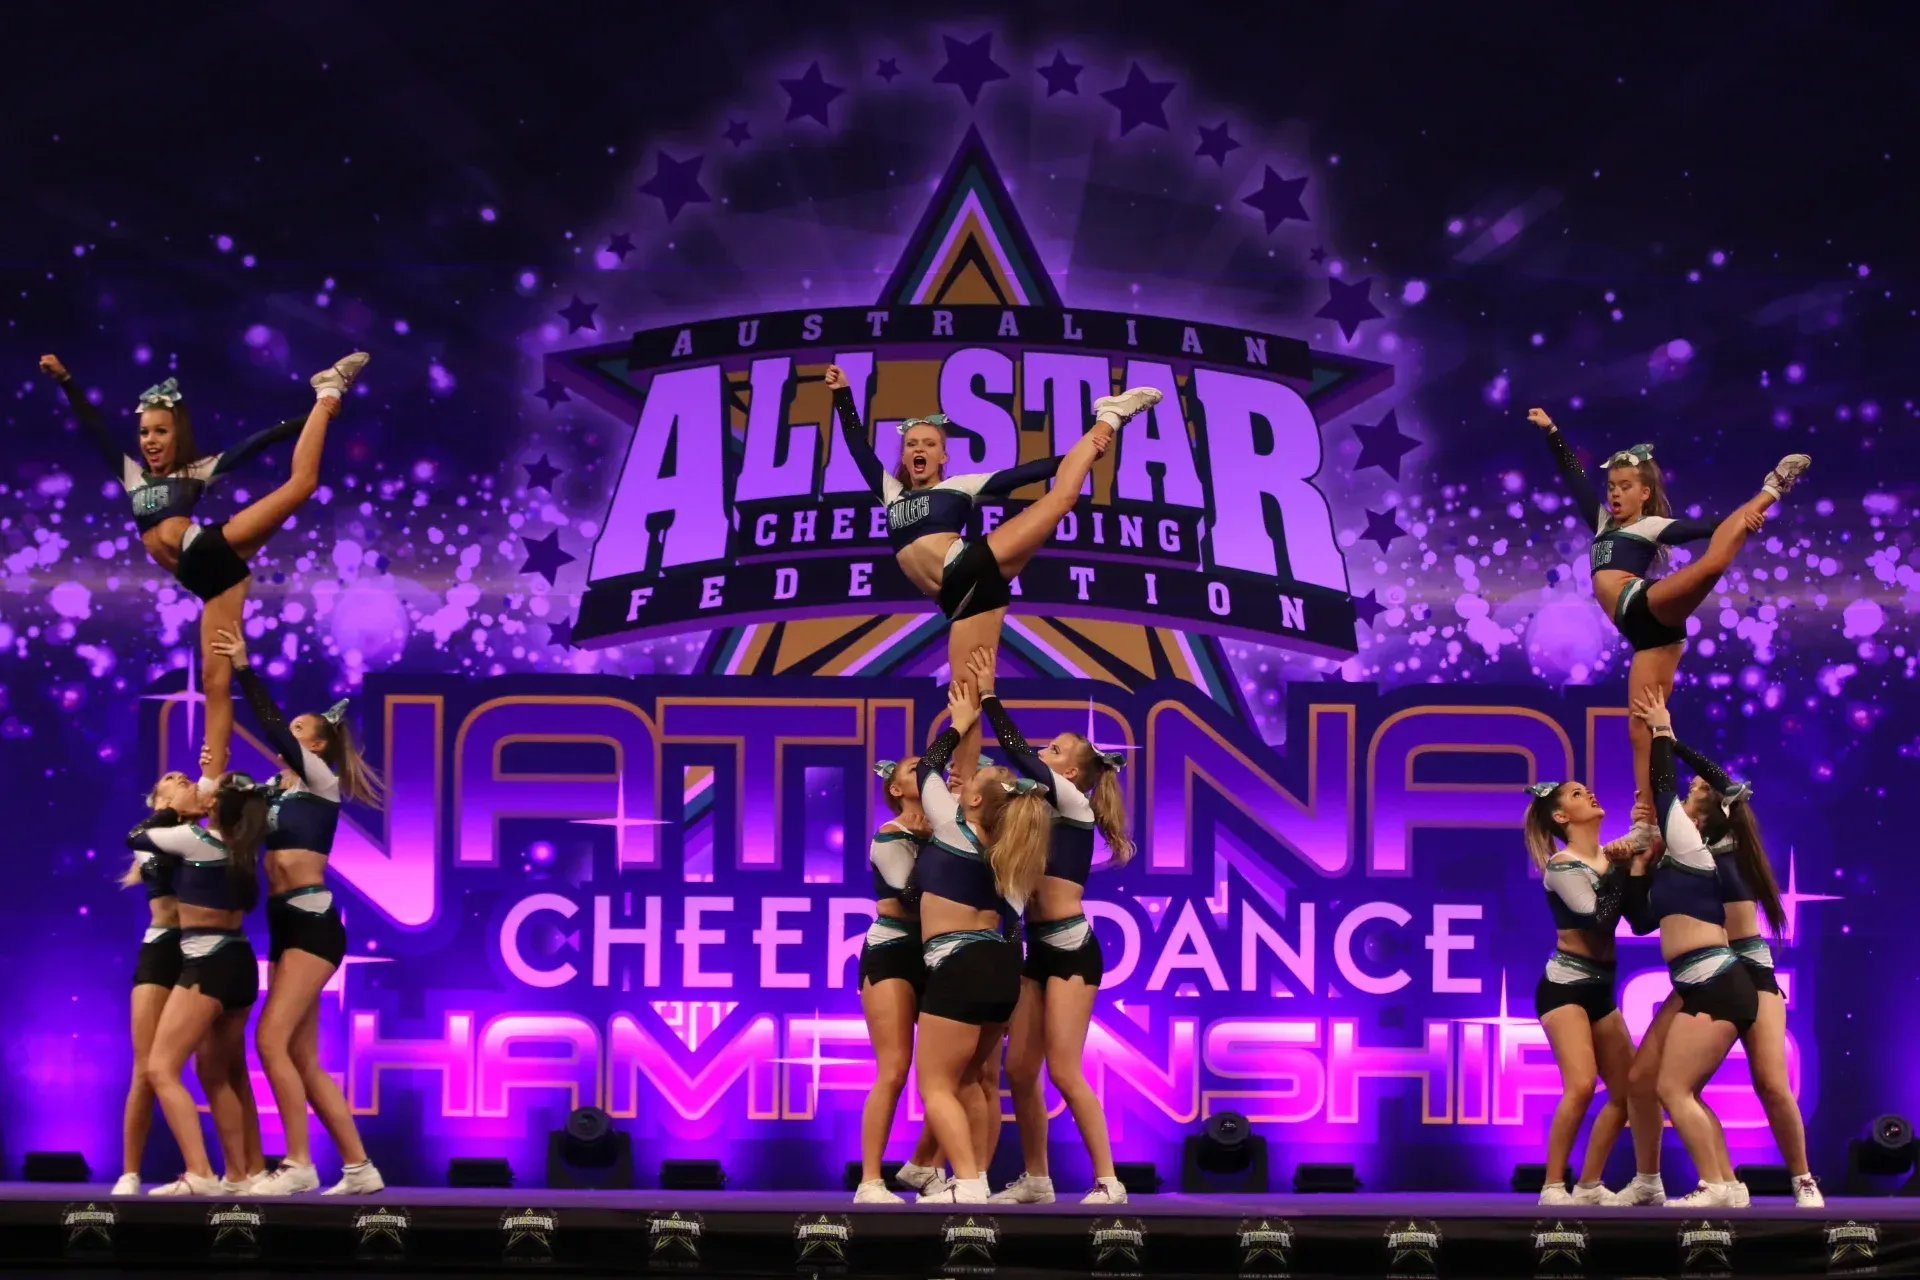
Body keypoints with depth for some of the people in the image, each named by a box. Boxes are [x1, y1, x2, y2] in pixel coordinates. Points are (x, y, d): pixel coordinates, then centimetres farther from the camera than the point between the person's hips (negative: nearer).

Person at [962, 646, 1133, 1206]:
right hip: (1039, 951, 8)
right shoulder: (1046, 810, 16)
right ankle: (1035, 1180, 13)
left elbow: (1019, 755, -12)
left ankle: (1107, 1183, -8)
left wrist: (989, 697, -10)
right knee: (1019, 1069, 5)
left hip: (1071, 950, -8)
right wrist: (980, 697, 3)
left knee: (1063, 1072, -12)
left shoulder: (1075, 803, -5)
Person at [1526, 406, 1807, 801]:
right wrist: (1551, 432, 33)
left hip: (1654, 607, -6)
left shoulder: (1654, 526, 11)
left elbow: (1702, 528, -5)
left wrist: (1743, 517, -22)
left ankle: (1770, 490, -15)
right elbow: (1574, 476, 34)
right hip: (1646, 634, 6)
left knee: (1713, 562, -33)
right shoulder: (1604, 523, 30)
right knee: (1639, 730, -2)